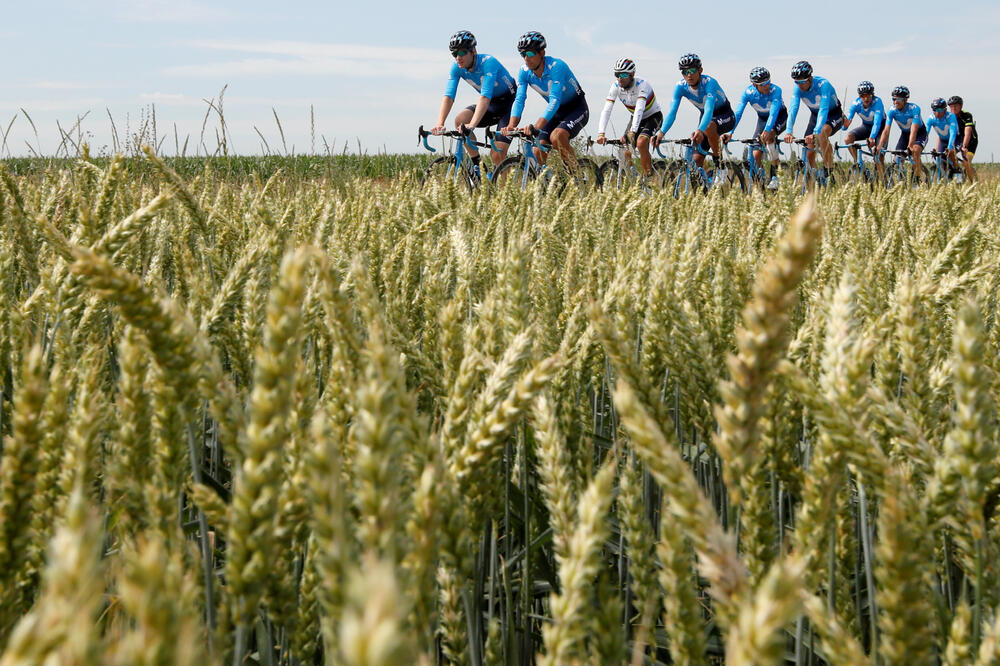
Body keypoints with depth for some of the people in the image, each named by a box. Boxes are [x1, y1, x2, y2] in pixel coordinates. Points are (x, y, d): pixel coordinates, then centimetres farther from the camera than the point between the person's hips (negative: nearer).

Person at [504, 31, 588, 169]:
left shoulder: (556, 66, -29)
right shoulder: (524, 72, -11)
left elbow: (555, 100, -39)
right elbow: (519, 100, -17)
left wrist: (536, 126, -51)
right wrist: (511, 125, -36)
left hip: (577, 109, -6)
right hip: (556, 112, 6)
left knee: (556, 137, -32)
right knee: (539, 154, -10)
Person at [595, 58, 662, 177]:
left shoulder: (642, 84, -31)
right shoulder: (616, 86, -17)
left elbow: (639, 109, -42)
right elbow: (606, 110, -24)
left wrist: (632, 132, -54)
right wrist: (601, 134, -38)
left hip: (653, 117, -5)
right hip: (636, 118, 5)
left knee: (641, 143, -31)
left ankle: (648, 176, -16)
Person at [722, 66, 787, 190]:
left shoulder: (775, 90, -32)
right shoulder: (748, 92, -22)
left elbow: (774, 112, -42)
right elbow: (738, 113, -26)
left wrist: (767, 130, -56)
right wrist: (730, 132, -38)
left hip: (779, 117, -4)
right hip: (762, 118, 4)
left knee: (768, 136, -34)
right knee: (756, 155, -10)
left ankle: (774, 174, -25)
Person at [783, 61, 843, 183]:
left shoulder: (823, 84, -33)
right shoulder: (798, 88, -18)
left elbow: (823, 110, -42)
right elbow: (793, 109, -27)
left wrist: (815, 133, -54)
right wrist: (789, 132, -43)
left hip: (834, 115, -5)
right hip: (815, 115, 6)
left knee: (822, 132, -36)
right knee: (809, 151, -5)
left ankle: (829, 168, -26)